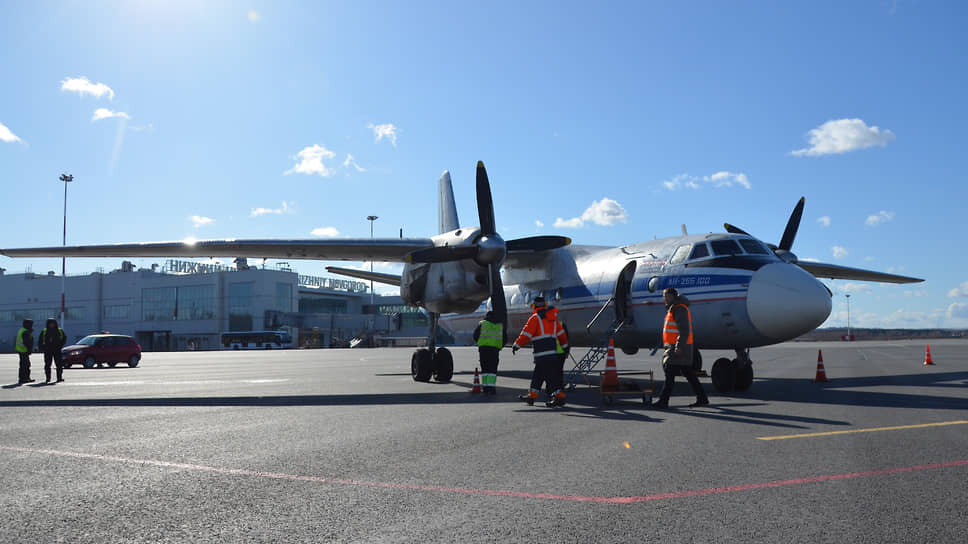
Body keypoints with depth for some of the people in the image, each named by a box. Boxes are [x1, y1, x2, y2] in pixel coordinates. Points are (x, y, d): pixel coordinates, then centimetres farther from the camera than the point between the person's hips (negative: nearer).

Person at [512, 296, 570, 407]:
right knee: (537, 374, 15)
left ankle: (559, 397, -14)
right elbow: (561, 333, 20)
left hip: (543, 352, -8)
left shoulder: (535, 318, -7)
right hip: (553, 351, 8)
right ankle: (532, 395, 22)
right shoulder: (552, 317, 15)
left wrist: (516, 345, -1)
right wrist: (565, 347, 30)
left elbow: (526, 334, -10)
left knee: (550, 375, -8)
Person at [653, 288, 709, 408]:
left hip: (680, 348, -10)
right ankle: (702, 398, 16)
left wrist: (679, 347, -26)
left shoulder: (679, 309, -13)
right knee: (689, 374, 12)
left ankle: (663, 401, -10)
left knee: (670, 373, -10)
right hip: (675, 347, 10)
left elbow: (684, 330, -21)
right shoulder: (673, 309, 20)